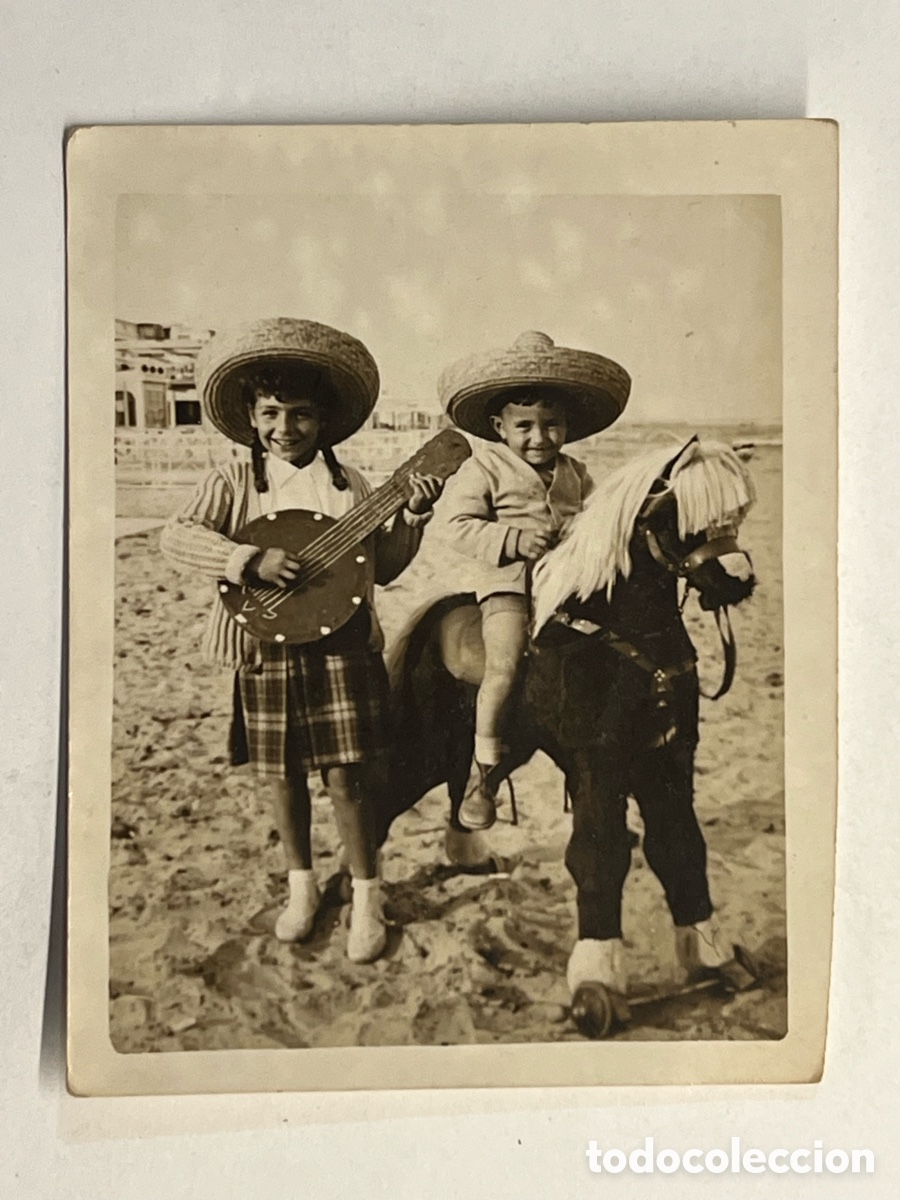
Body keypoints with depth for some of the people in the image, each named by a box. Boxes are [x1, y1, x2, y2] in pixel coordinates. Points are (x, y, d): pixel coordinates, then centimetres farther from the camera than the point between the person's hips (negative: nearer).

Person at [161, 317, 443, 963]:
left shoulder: (349, 484, 4)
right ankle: (302, 885, 34)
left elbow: (382, 566, 6)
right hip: (268, 648, 1)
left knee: (346, 776, 1)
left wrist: (414, 513, -6)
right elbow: (177, 535, -14)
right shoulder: (236, 480, -1)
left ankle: (367, 897, 19)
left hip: (340, 645, 0)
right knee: (285, 775, 13)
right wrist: (252, 559, -24)